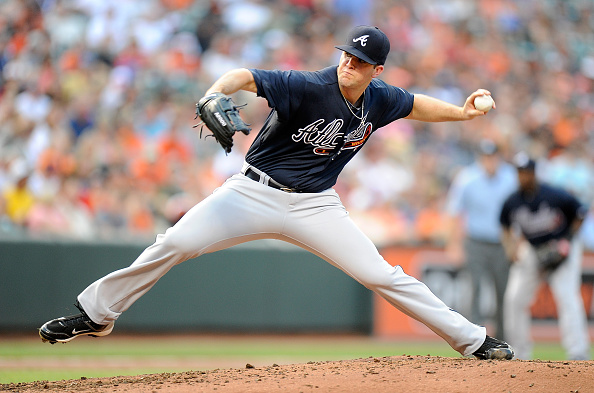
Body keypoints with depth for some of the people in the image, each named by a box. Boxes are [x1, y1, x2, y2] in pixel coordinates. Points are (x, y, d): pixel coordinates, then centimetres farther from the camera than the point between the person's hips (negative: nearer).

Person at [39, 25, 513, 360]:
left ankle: (472, 339, 5)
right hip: (256, 191, -3)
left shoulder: (380, 99, -2)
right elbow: (244, 76, -30)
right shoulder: (309, 86, -20)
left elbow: (415, 104, 21)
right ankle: (95, 314, -1)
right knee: (175, 244, -16)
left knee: (380, 274, -6)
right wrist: (213, 97, -49)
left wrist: (461, 112, 10)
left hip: (315, 206, 3)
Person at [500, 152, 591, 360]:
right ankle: (521, 353, 15)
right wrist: (511, 247, -8)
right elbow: (507, 226, 8)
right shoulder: (512, 202, -12)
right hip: (531, 252, 4)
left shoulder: (556, 196, -23)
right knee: (514, 299, 0)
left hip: (562, 250, -4)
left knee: (567, 298, -18)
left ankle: (578, 354, -18)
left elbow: (580, 214, -7)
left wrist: (567, 240, -14)